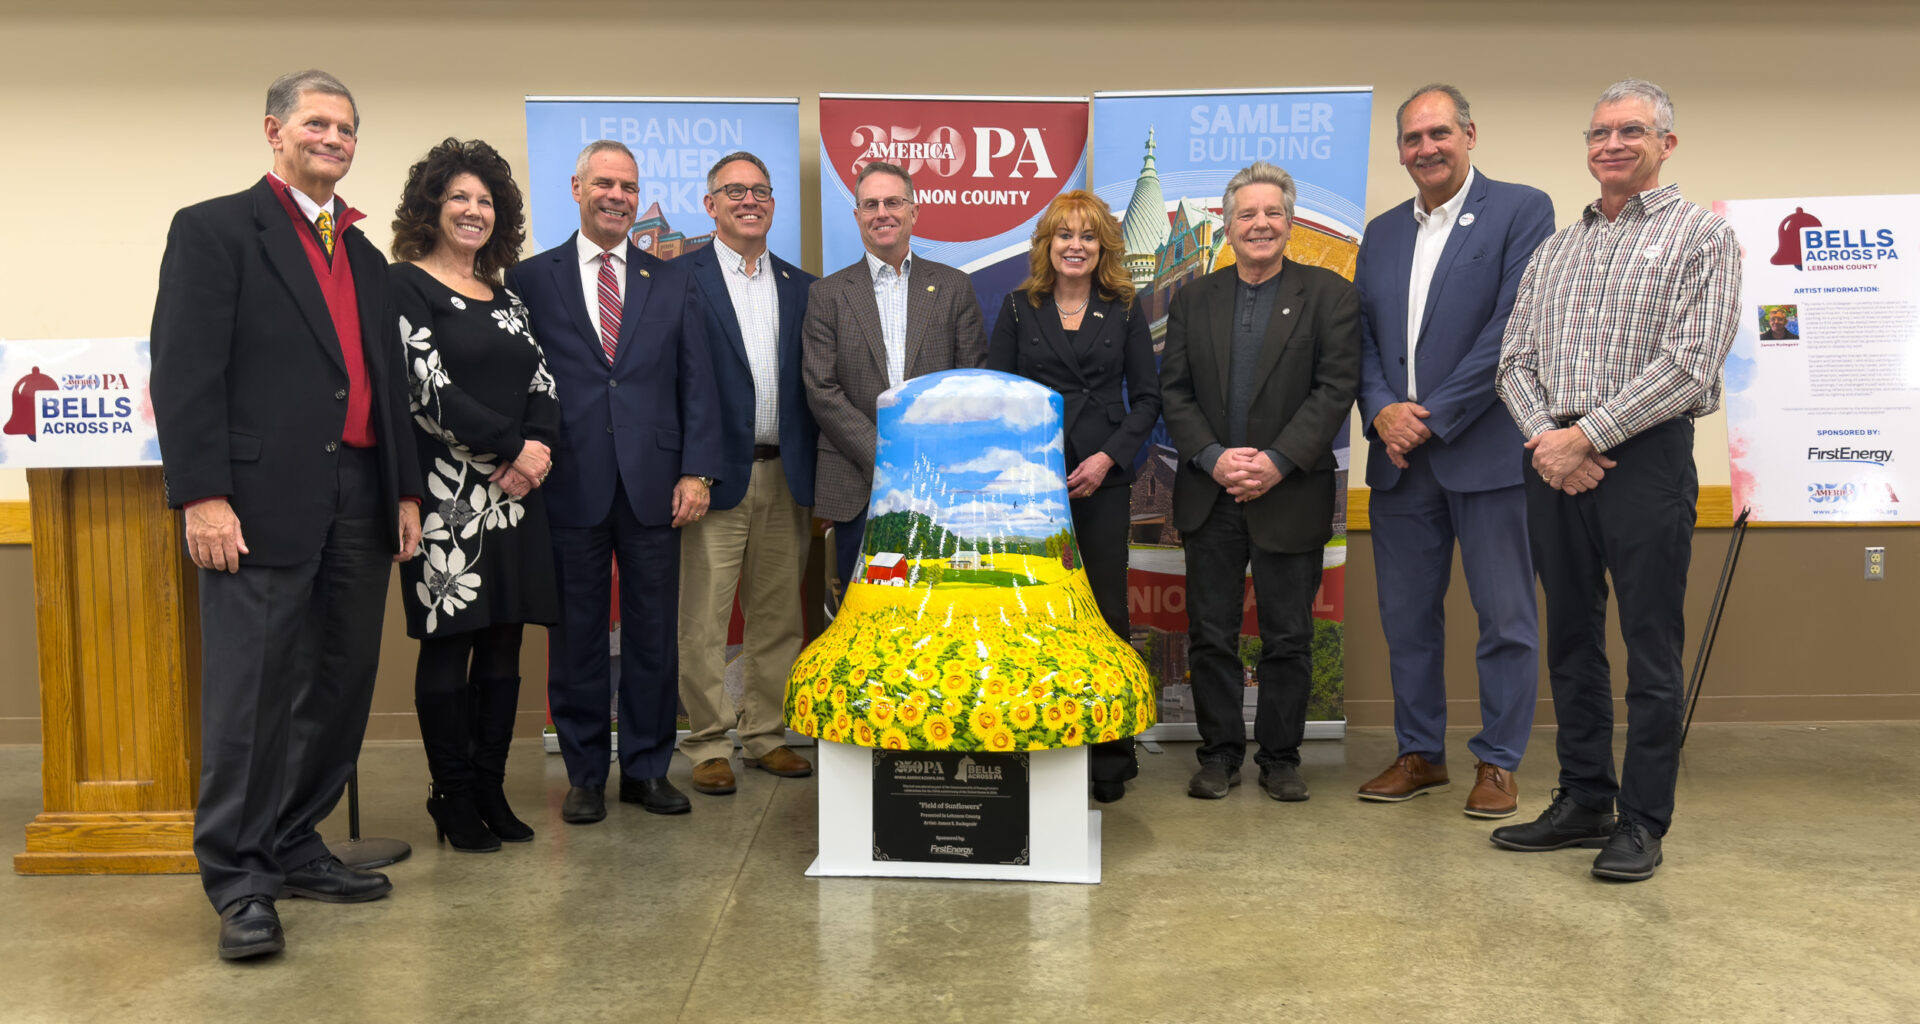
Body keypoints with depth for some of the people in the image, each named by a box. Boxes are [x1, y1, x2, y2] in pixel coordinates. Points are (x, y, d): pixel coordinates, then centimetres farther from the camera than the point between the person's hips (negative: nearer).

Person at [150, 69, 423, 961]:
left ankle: (294, 849, 23)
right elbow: (184, 371, -8)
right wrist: (200, 494, -15)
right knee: (251, 694, -3)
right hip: (264, 503, -7)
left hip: (358, 506, 7)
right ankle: (240, 884, 7)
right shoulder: (214, 229, 0)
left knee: (338, 689, 10)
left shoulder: (364, 257, 20)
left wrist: (406, 491, 15)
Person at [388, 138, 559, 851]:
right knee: (449, 644, -1)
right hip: (447, 492, -6)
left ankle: (491, 790, 18)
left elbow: (542, 385, 12)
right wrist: (511, 447, -11)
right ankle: (454, 798, 11)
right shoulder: (405, 285, -2)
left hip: (513, 493, 6)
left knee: (503, 645, 8)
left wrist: (537, 450, -7)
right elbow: (428, 388, -12)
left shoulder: (504, 296, 18)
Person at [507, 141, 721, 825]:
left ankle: (647, 768, 20)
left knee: (654, 633, 7)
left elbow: (697, 384, 7)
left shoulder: (674, 282, 12)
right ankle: (585, 774, 19)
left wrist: (696, 471, -2)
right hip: (571, 486, -1)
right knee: (576, 635, 6)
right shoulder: (531, 280, 7)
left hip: (653, 485, 2)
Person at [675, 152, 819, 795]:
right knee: (703, 618, 0)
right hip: (717, 473, -5)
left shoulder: (800, 286, 14)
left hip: (785, 476, 5)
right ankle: (709, 745, 11)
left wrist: (818, 475, 5)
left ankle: (767, 735, 23)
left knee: (779, 615, 11)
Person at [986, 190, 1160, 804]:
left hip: (1103, 481, 0)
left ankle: (1110, 758, 9)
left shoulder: (1124, 311, 8)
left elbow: (1147, 397, 7)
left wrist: (1108, 457, -7)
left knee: (1105, 610, 0)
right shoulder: (1019, 309, 8)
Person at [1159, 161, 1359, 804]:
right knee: (1210, 634, 7)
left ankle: (1280, 757, 20)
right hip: (1209, 494, 3)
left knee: (1288, 637, 6)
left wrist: (1277, 461, -16)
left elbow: (1336, 388, -7)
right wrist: (1213, 457, -10)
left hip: (1291, 495, -2)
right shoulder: (1194, 299, 10)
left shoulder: (1328, 295, 1)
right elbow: (1173, 391, 5)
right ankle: (1220, 753, 20)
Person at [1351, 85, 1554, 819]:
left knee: (1505, 618, 3)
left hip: (1486, 449, -5)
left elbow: (1513, 328, -12)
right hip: (1399, 456, 6)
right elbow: (1363, 337, 11)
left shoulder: (1521, 210, -2)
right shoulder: (1381, 234, 15)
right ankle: (1419, 753, 25)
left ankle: (1498, 763, 15)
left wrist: (1435, 417, -15)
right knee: (1407, 615, 11)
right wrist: (1382, 410, -8)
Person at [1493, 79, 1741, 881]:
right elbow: (1514, 358, 11)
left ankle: (1643, 821, 9)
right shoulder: (1554, 250, 17)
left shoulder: (1703, 237, 1)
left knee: (1650, 650, -1)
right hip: (1555, 459, 5)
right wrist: (1543, 435, -8)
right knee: (1571, 640, 11)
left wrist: (1586, 436, -15)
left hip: (1645, 456, -5)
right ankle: (1583, 801, 22)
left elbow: (1688, 365, -11)